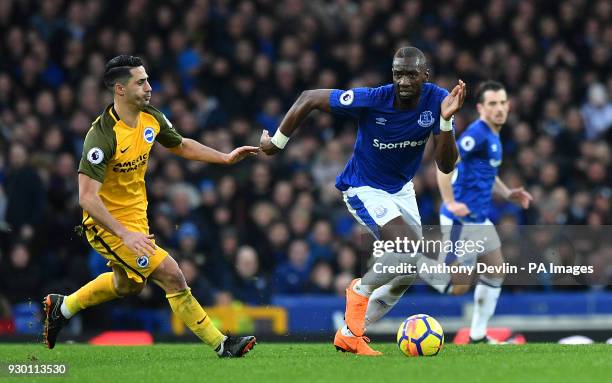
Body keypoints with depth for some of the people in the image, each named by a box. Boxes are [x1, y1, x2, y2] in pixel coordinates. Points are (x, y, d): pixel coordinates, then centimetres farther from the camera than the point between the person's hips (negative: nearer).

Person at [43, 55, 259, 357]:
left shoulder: (151, 119, -5)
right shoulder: (103, 135, -29)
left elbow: (181, 146, 17)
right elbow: (87, 198, -32)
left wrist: (226, 158, 7)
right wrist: (125, 235, -38)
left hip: (135, 217, 9)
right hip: (109, 224, -9)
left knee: (127, 285, 29)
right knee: (171, 274, -14)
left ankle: (61, 307, 48)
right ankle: (221, 345, -5)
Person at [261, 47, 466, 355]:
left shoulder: (437, 100, -18)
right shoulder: (371, 101, -29)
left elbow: (446, 166, -19)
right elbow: (309, 98, -18)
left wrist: (446, 120, -34)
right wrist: (277, 142, -10)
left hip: (400, 188, 6)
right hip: (363, 189, -6)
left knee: (407, 274, 9)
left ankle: (349, 334, 24)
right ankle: (361, 289, 1)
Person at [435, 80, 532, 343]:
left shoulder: (493, 135, 13)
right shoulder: (477, 133, -18)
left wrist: (508, 193, 17)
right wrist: (450, 202, -31)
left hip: (480, 221, 10)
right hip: (461, 221, -10)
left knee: (495, 272, 13)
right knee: (458, 287, -8)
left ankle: (478, 336, 19)